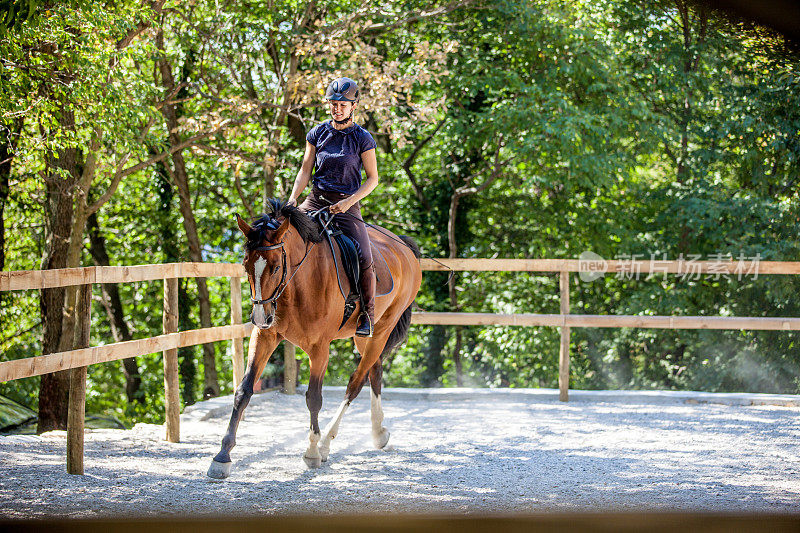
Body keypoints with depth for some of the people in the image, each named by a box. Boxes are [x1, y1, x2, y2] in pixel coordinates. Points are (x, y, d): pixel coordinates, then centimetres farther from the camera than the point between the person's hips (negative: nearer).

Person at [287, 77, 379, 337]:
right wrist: (293, 198, -8)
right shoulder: (318, 133, 5)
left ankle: (367, 315, -1)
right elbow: (305, 170, 8)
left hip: (348, 205, -3)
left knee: (364, 260, -19)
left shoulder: (362, 138, -3)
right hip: (315, 201, 3)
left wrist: (349, 201, -14)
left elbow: (372, 179, -1)